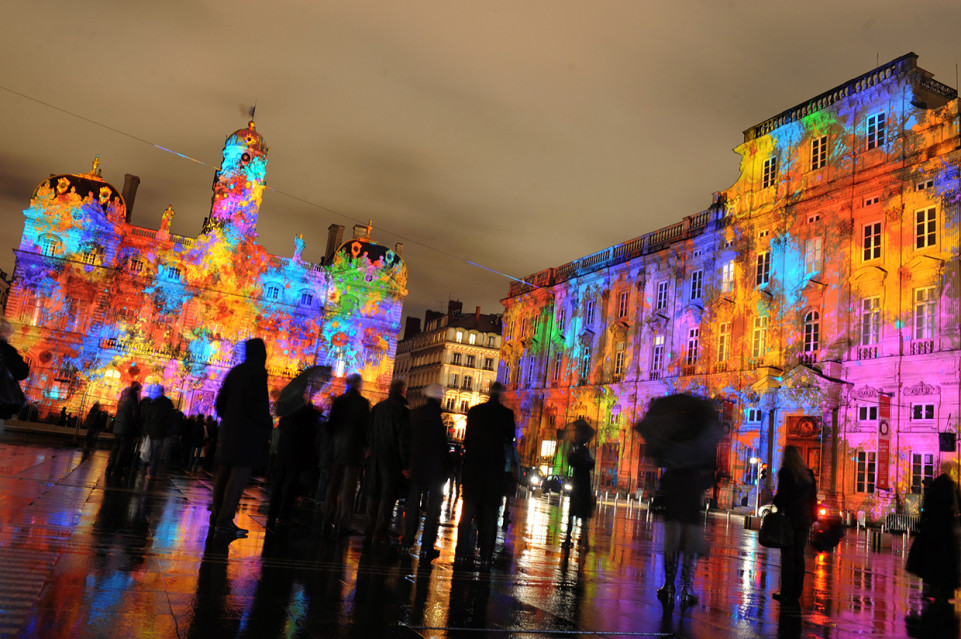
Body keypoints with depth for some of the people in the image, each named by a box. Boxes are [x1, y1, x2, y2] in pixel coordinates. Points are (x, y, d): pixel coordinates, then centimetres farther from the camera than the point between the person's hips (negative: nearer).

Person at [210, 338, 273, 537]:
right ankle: (224, 521, -8)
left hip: (229, 429, 8)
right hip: (248, 431, -8)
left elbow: (220, 401, 12)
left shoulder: (235, 371, 11)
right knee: (239, 475, -6)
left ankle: (217, 516, 19)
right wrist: (269, 424, -5)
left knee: (224, 473, 12)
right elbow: (256, 403, -18)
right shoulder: (258, 372, -11)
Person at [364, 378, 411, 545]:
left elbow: (368, 433, 13)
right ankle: (379, 533, -1)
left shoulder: (377, 407, 7)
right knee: (388, 495, 0)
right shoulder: (402, 410, -11)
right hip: (391, 459, -6)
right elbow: (404, 439, -13)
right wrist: (405, 465, -10)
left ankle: (369, 532, 14)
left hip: (375, 457, 6)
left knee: (373, 494, 12)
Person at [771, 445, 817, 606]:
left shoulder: (785, 472, -8)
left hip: (789, 519, -5)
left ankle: (786, 594, 0)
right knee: (799, 556, 9)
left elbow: (781, 495, -12)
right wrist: (813, 518, 16)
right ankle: (796, 595, 11)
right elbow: (813, 497, 11)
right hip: (804, 520, 5)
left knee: (787, 556, 0)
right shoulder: (809, 474, 8)